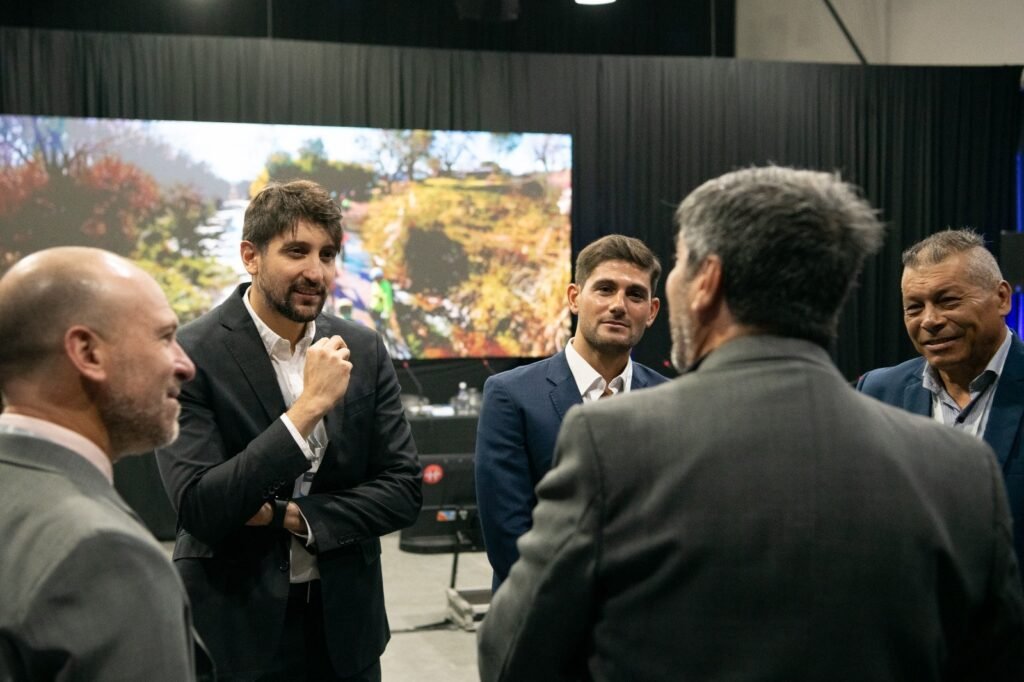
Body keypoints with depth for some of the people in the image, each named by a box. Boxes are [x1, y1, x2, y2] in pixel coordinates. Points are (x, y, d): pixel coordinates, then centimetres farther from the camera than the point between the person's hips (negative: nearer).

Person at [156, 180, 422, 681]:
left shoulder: (364, 350, -1)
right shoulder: (192, 355, -14)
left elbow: (404, 491, -2)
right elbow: (199, 510, -21)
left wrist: (291, 516, -15)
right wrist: (309, 404, -26)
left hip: (345, 618, 4)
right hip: (235, 624, -4)